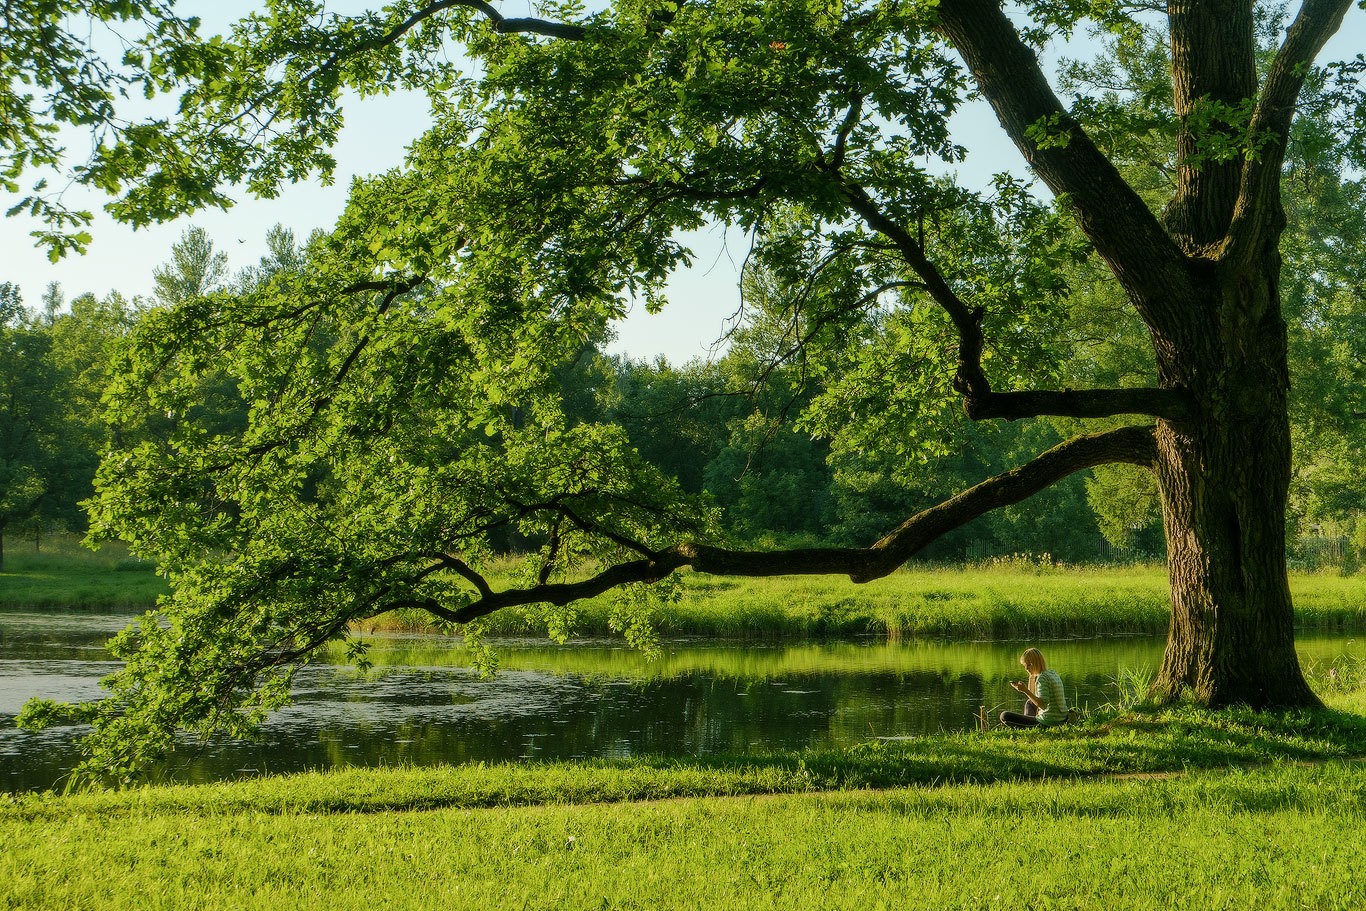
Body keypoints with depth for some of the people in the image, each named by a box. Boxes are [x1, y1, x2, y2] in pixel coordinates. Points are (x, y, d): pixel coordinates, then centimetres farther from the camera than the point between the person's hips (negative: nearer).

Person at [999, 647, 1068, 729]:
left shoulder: (1042, 678, -18)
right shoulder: (1053, 673, 9)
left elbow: (1043, 705, -28)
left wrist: (1026, 691, -30)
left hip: (1048, 723, -9)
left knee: (1004, 716, -4)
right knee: (1029, 702, 38)